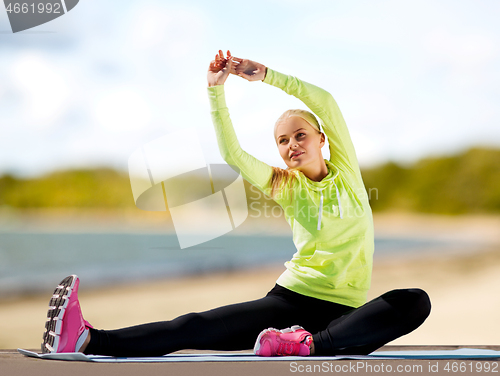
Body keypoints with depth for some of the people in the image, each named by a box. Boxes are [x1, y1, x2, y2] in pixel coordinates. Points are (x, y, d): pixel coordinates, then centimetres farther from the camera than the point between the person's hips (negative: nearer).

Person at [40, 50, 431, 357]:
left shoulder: (346, 172, 9)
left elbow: (326, 103, -4)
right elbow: (232, 153, -4)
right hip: (291, 297, 1)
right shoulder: (286, 187, 10)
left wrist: (264, 73, -8)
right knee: (196, 328, -21)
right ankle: (87, 340, -39)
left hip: (346, 310, 0)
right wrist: (216, 89, -12)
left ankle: (313, 343, -48)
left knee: (416, 302, -34)